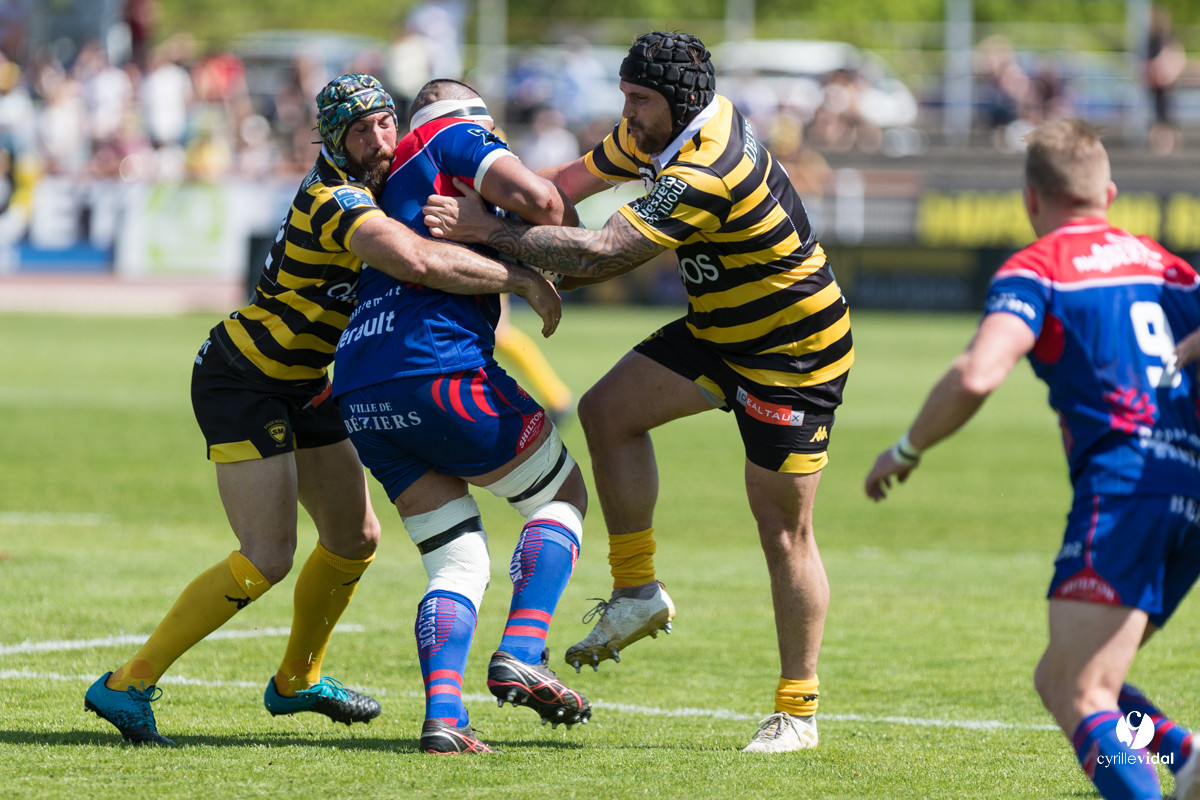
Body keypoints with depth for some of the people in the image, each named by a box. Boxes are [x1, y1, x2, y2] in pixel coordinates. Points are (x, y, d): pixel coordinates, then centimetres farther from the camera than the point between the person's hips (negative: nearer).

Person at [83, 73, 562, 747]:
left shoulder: (376, 185, 3)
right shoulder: (337, 200, -27)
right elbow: (414, 259, -43)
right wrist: (518, 279, -34)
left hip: (300, 387, 10)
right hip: (241, 381, -10)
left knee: (356, 538, 15)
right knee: (268, 559, -16)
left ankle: (297, 680, 36)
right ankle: (129, 685, -10)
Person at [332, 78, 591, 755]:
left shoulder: (394, 182, 31)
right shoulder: (458, 136, 9)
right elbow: (536, 197, -8)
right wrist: (571, 241, 9)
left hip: (361, 401, 7)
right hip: (437, 372, -7)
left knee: (458, 565, 10)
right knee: (565, 494, 12)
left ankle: (443, 715, -11)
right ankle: (522, 655, -5)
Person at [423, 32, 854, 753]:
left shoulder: (705, 176, -32)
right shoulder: (663, 131, -3)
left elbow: (599, 256, -35)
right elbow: (575, 179, 7)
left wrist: (493, 231, -30)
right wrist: (486, 210, -4)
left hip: (796, 356, -10)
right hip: (720, 332, 10)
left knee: (784, 527, -5)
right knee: (608, 412, 3)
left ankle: (798, 712, 3)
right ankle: (638, 593, 13)